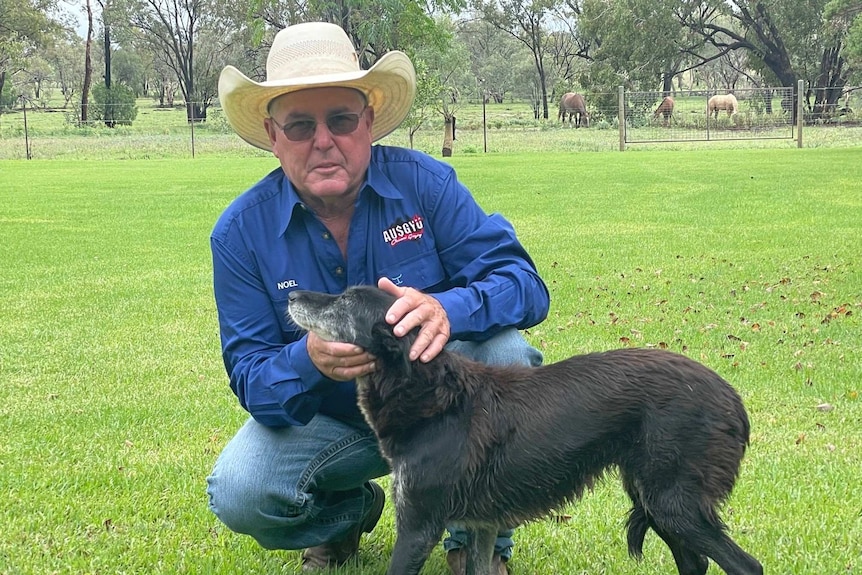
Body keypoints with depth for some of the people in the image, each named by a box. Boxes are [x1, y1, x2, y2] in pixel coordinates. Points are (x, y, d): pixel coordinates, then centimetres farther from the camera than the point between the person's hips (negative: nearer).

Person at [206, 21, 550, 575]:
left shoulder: (424, 182, -16)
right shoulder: (241, 231, -14)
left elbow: (524, 282, -22)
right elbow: (250, 374, -15)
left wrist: (448, 311, -46)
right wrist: (309, 359, -40)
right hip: (327, 420, 1)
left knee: (507, 352, -31)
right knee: (237, 493, -26)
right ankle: (349, 510, 12)